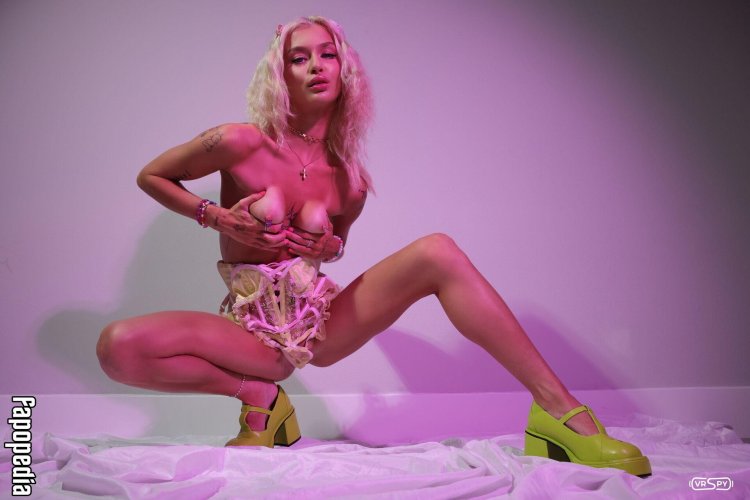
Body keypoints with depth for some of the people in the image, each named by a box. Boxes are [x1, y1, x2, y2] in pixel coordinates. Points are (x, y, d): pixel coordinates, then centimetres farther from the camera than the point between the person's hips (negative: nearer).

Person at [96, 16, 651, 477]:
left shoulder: (351, 180, 2)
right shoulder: (240, 144, -8)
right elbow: (151, 176, 5)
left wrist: (330, 246, -3)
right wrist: (217, 217, -11)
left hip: (324, 325, 2)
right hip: (256, 330, -2)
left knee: (437, 251, -23)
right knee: (118, 346, -30)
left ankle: (560, 411, -27)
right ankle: (258, 395, -8)